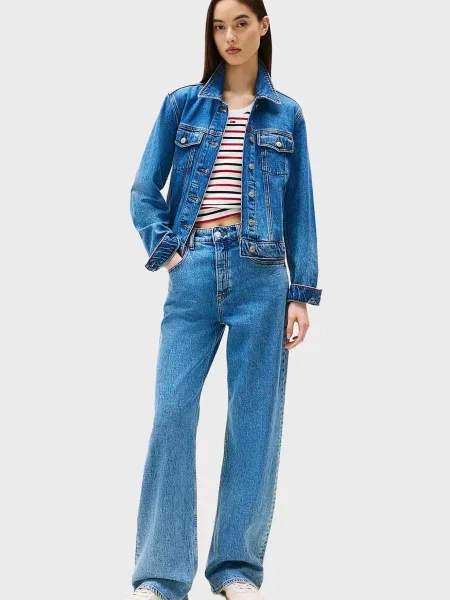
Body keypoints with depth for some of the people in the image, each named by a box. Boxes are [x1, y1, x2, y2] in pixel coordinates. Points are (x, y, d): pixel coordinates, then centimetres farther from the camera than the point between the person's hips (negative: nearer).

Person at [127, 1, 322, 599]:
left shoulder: (287, 115, 11)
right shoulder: (181, 105, 10)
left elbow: (300, 209, 8)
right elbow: (145, 190, 12)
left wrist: (302, 291, 1)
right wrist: (162, 248, -3)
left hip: (261, 274, 0)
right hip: (194, 273, 0)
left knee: (255, 419, 1)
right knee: (172, 415, -7)